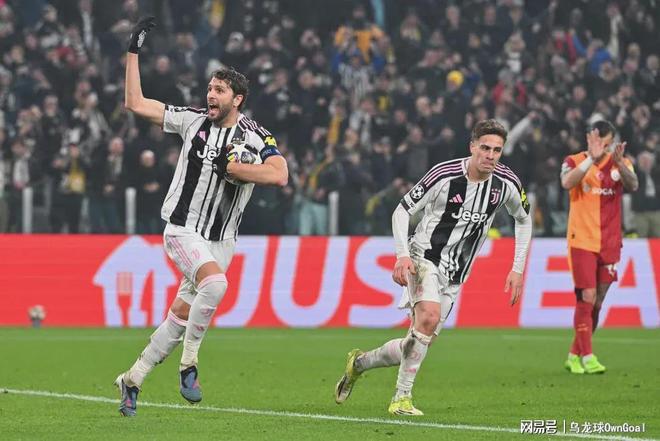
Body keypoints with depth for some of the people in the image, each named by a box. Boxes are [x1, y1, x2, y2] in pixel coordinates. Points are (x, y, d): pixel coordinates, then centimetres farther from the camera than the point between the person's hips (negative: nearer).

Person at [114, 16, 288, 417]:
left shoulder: (255, 137, -5)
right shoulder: (193, 120, -1)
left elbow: (279, 175, -22)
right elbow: (136, 104, 3)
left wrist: (230, 168, -21)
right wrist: (134, 52, 1)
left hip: (221, 240, 2)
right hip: (183, 229, -2)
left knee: (181, 317, 4)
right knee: (215, 283, -30)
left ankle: (132, 380, 21)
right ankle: (189, 365, -16)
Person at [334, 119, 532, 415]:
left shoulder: (507, 183, -4)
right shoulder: (444, 175, -17)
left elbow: (523, 220, 15)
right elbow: (402, 211, -9)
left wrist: (517, 270, 8)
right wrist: (402, 255, -23)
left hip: (454, 275, 5)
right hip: (424, 257, -5)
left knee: (418, 342, 3)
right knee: (429, 317, -31)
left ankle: (359, 362, 30)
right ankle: (402, 397, -22)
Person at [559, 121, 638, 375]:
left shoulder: (621, 163, 6)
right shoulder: (575, 162, -1)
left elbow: (633, 185, -15)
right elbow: (567, 182, -23)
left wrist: (619, 163, -33)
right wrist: (591, 158, -31)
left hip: (610, 243, 3)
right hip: (582, 240, -3)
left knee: (597, 302, 6)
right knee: (587, 297, -13)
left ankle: (575, 356, 18)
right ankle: (587, 357, -10)